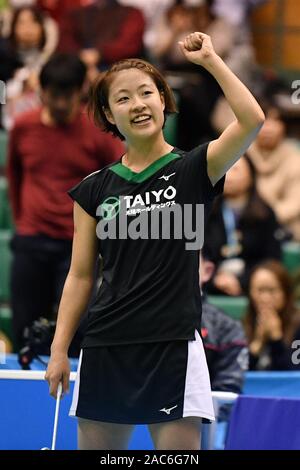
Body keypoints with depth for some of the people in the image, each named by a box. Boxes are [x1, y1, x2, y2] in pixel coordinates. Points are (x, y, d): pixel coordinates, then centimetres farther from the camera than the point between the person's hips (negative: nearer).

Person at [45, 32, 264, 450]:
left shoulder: (192, 171, 1)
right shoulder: (94, 190, 10)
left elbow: (252, 121, -16)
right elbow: (80, 276, 11)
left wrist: (210, 59, -11)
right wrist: (59, 349, 5)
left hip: (174, 349, -3)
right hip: (106, 351, 3)